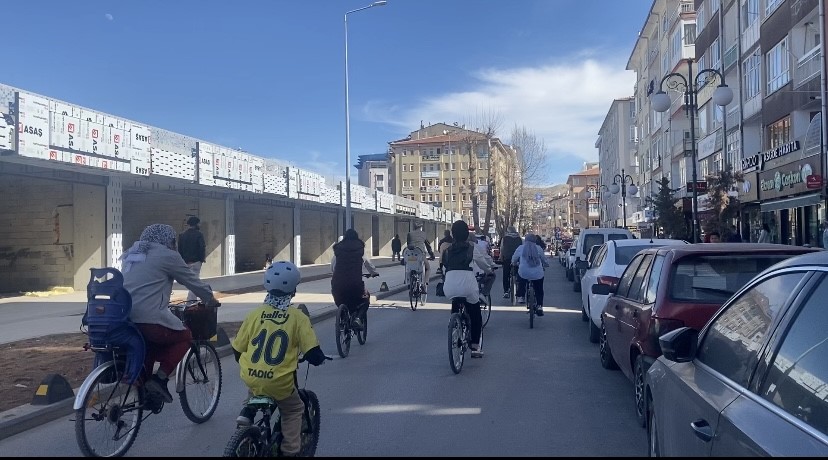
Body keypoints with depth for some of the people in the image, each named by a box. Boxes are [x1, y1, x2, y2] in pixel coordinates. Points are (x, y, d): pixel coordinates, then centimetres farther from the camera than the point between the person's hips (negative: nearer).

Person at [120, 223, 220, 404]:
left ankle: (142, 379, 19)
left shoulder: (130, 255, 22)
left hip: (123, 319, 8)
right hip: (150, 319, -7)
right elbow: (192, 280, 8)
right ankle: (160, 378, 1)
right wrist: (211, 299, 24)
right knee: (184, 336, 16)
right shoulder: (168, 256, 0)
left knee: (151, 340, 33)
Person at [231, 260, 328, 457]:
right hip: (279, 383, -3)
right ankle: (290, 450, 18)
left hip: (250, 378, 3)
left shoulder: (255, 313, 1)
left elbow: (237, 349, 9)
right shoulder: (298, 316, -7)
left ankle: (247, 413, 21)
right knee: (293, 410, 25)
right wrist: (320, 358, 14)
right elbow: (313, 353, -9)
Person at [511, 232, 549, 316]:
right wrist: (545, 266, 36)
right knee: (539, 290, 19)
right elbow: (544, 260, 14)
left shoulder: (520, 248, 1)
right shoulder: (538, 248, 2)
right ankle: (540, 306, 8)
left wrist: (517, 264, 36)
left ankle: (522, 297, 28)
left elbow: (513, 260, 13)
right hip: (537, 274, 0)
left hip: (523, 274, 0)